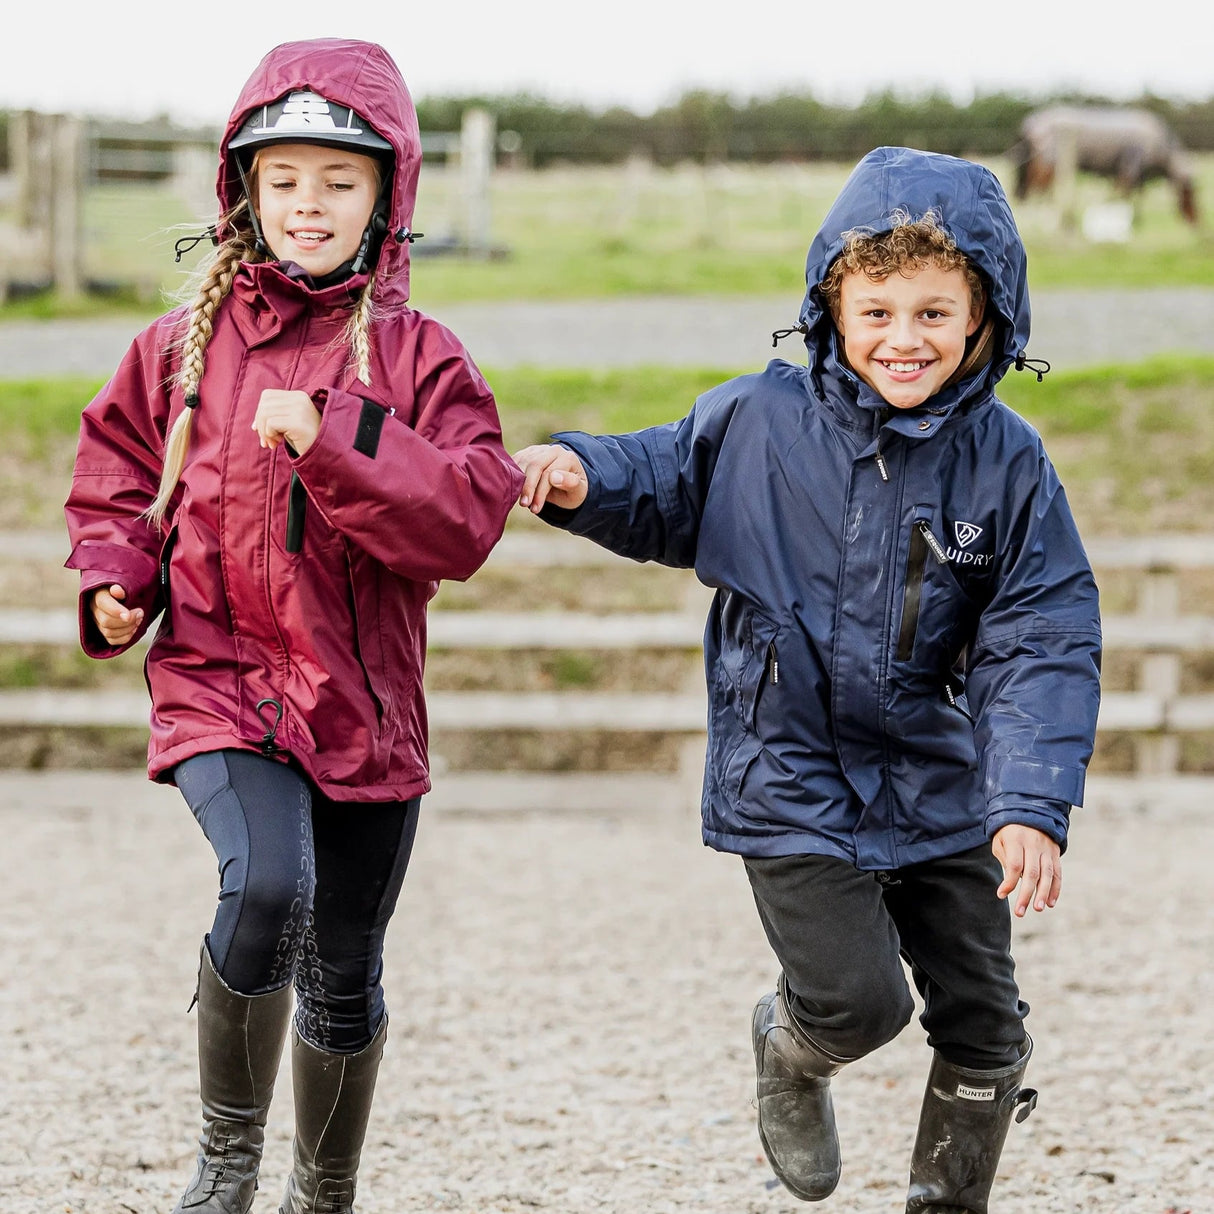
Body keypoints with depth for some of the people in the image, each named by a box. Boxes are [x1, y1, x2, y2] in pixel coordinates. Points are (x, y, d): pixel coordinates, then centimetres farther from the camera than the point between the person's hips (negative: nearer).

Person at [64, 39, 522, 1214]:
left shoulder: (419, 357, -2)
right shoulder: (188, 342, 4)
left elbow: (468, 513, -14)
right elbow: (118, 466, 17)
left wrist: (334, 437, -24)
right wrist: (113, 576, -1)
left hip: (365, 707, 1)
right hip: (220, 680, -1)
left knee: (343, 978, 13)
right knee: (268, 887, -29)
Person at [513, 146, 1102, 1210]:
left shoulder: (1006, 463, -9)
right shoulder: (759, 422, -10)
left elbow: (1044, 643, -11)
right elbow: (666, 492, 10)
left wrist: (1033, 802, -21)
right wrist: (583, 476, -13)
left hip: (942, 789, 2)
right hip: (792, 782, -2)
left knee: (982, 1021, 7)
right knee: (856, 999, -12)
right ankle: (789, 1052, 25)